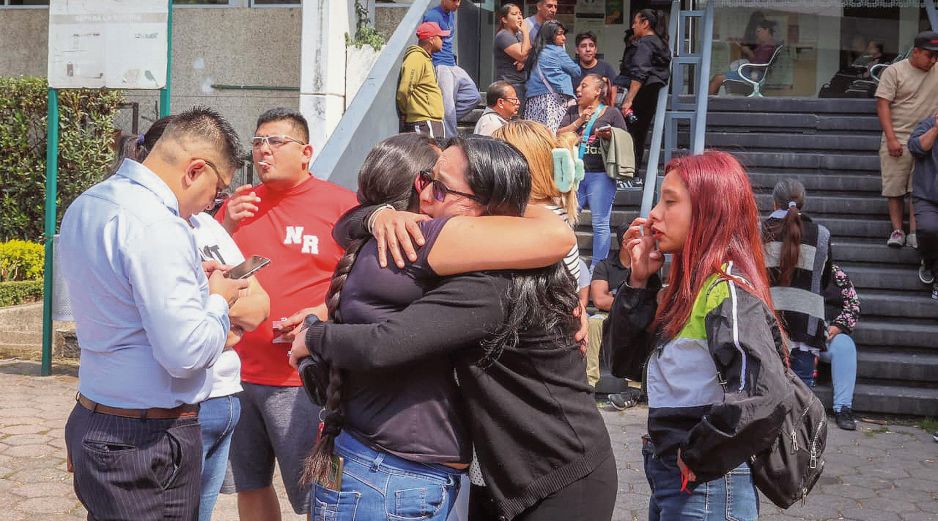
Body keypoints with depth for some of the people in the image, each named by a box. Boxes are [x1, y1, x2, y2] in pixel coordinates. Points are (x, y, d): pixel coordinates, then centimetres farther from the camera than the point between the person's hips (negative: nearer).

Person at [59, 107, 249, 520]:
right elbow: (187, 353, -25)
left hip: (90, 420, 9)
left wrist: (191, 279, 13)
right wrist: (218, 301, -6)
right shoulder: (156, 227, -23)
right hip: (148, 440, -9)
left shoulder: (85, 206, 7)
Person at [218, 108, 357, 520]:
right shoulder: (239, 203, 11)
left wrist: (326, 312, -20)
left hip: (301, 381, -5)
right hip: (238, 374, 5)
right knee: (250, 487, 15)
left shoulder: (342, 205, -5)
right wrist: (227, 227, -6)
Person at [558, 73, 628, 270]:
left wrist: (609, 135, -16)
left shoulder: (612, 114, 5)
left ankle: (597, 267, 3)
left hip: (600, 175, -3)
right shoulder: (572, 112, 16)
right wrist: (580, 121, -7)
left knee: (600, 223, -2)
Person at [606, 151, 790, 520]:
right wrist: (640, 279, 1)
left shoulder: (728, 291, -18)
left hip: (704, 489, -8)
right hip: (667, 478, 8)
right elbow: (626, 363, 11)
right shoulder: (684, 286, 8)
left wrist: (697, 458, -19)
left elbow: (764, 398, -31)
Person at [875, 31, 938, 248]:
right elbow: (883, 104, -7)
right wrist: (891, 139, -14)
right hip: (898, 140, -2)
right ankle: (897, 231, 9)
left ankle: (914, 234, -1)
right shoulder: (894, 71, -3)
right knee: (895, 189, 0)